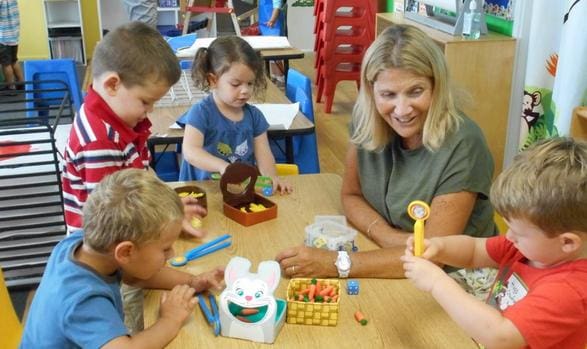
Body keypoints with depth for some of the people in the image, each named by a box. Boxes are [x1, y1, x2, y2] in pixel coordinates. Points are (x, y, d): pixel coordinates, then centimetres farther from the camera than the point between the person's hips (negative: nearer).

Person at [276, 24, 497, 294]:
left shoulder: (461, 145, -23)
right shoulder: (367, 121, -10)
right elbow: (351, 195, 3)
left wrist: (336, 263, -26)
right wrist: (387, 237, -15)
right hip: (394, 270, 5)